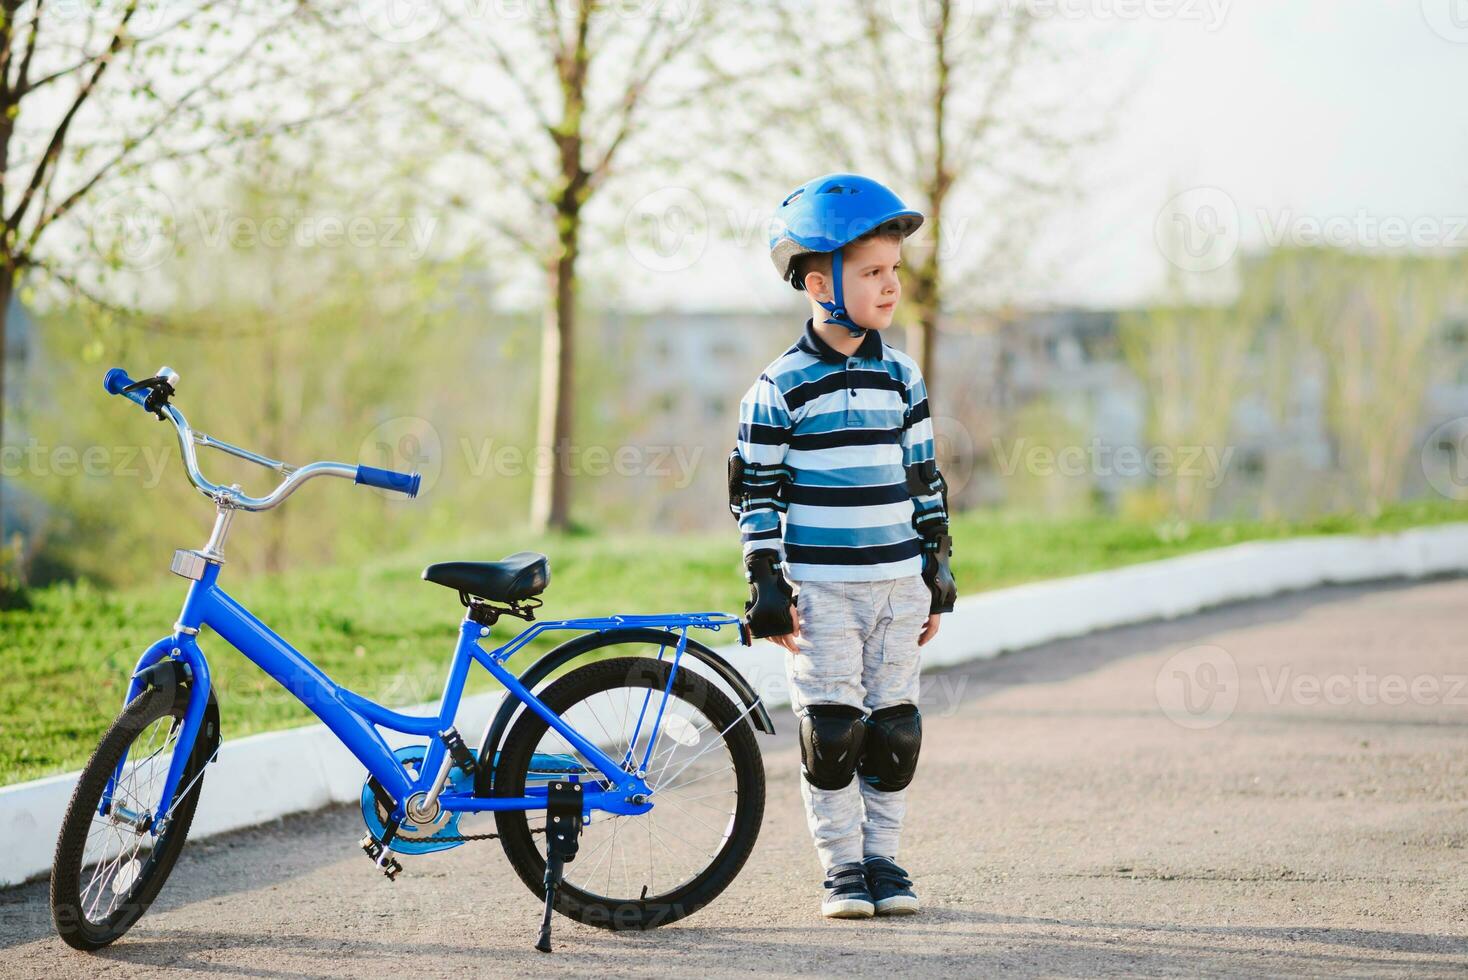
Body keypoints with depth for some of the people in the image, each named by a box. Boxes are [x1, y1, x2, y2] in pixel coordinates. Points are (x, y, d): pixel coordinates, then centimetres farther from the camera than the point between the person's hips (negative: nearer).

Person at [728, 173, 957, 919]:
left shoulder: (901, 379, 8)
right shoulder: (780, 388, -6)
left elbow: (924, 480, 13)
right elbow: (756, 494, -4)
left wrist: (938, 577, 11)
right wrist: (767, 590, -8)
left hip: (898, 584, 4)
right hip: (821, 588, -4)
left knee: (894, 728, 5)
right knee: (831, 730, -2)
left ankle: (882, 858, 17)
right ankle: (841, 865, 8)